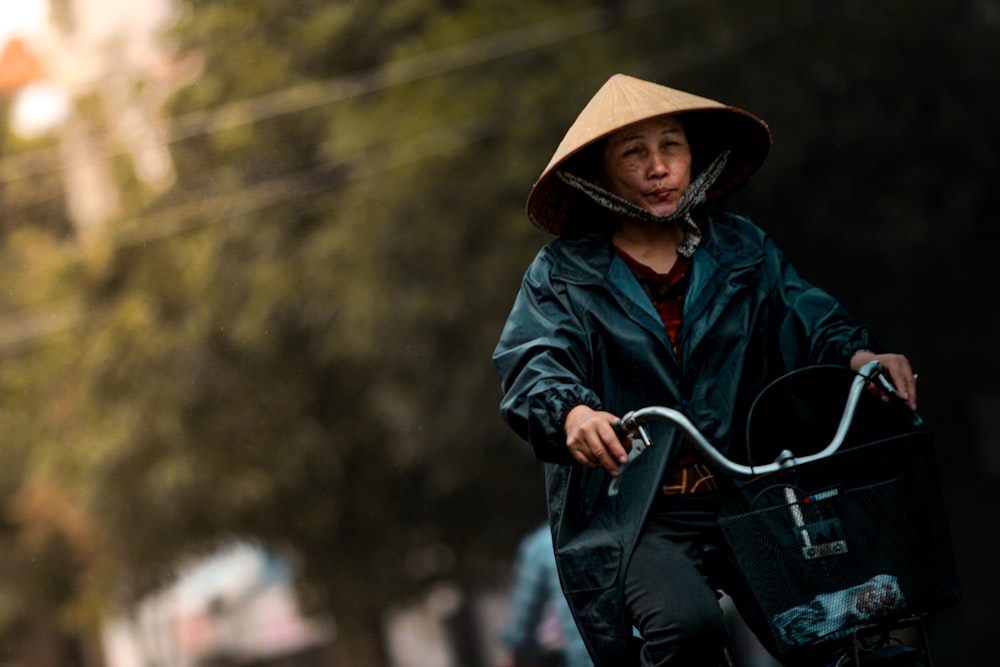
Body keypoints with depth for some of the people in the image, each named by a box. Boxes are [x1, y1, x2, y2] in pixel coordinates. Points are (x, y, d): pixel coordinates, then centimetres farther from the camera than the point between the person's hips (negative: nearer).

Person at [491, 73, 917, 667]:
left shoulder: (743, 250, 15)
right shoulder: (563, 274, 8)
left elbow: (808, 317, 4)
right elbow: (533, 363, -7)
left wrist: (859, 353, -19)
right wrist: (572, 411, -31)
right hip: (639, 521, -3)